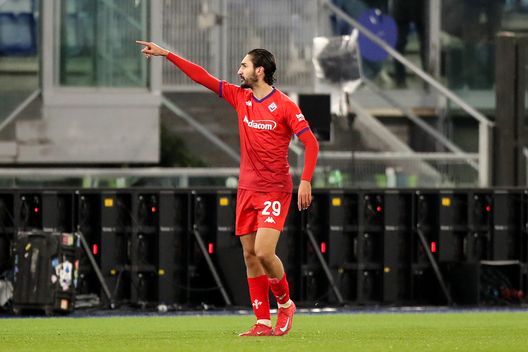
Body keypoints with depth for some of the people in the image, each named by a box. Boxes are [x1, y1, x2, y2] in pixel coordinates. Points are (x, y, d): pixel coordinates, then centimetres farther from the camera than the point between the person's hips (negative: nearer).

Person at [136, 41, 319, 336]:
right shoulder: (241, 97, 7)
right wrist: (165, 54, 11)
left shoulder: (284, 105, -10)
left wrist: (305, 181, -21)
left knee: (264, 252, -17)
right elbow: (203, 77, 11)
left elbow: (311, 142, -12)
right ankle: (263, 323, 5)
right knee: (250, 255, 2)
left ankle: (285, 304, 8)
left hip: (275, 190, -7)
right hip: (248, 188, 7)